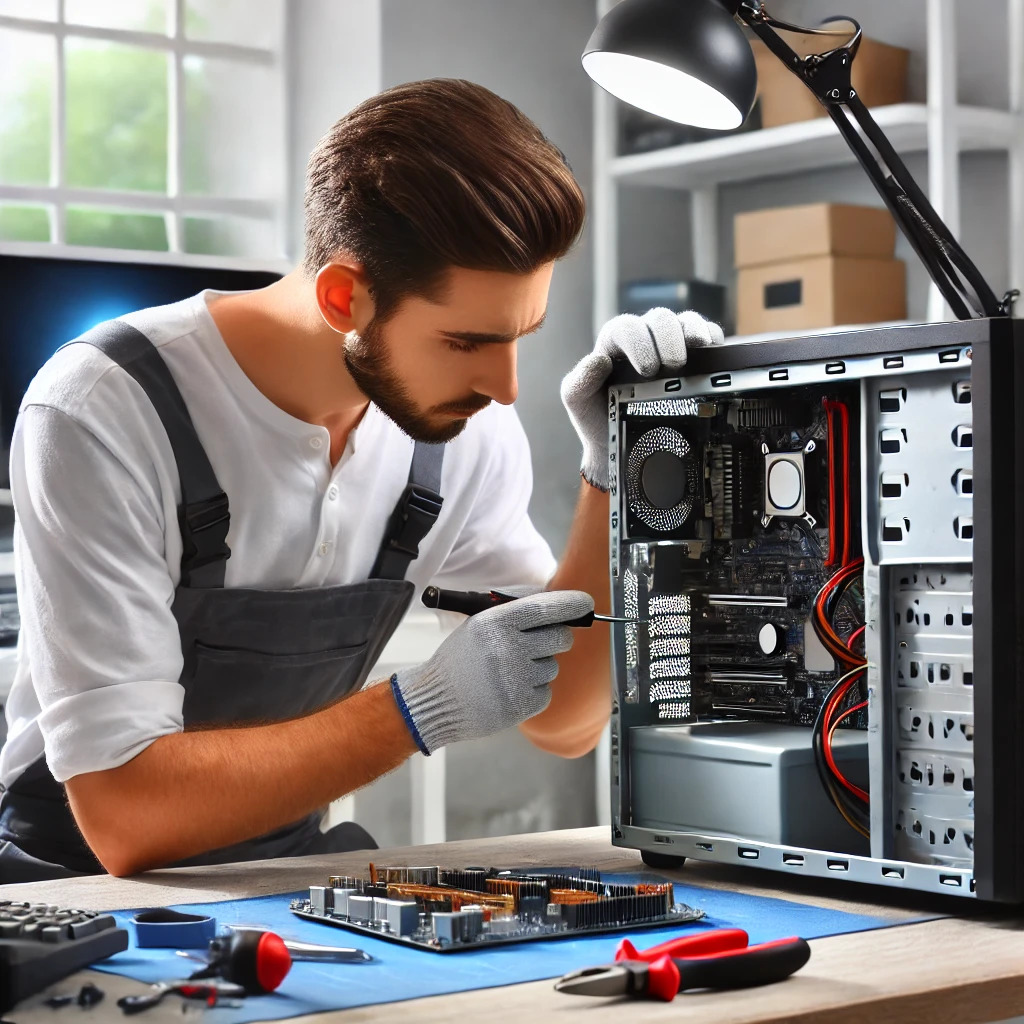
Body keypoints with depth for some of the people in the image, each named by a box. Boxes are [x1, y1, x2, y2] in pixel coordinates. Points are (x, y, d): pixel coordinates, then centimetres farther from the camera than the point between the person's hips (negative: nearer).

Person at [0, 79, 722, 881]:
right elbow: (124, 816, -27)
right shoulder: (104, 412, -23)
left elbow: (566, 722, 1)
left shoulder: (463, 428, -6)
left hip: (291, 860, 5)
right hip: (80, 879, -4)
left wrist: (614, 475, -11)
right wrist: (428, 709, -29)